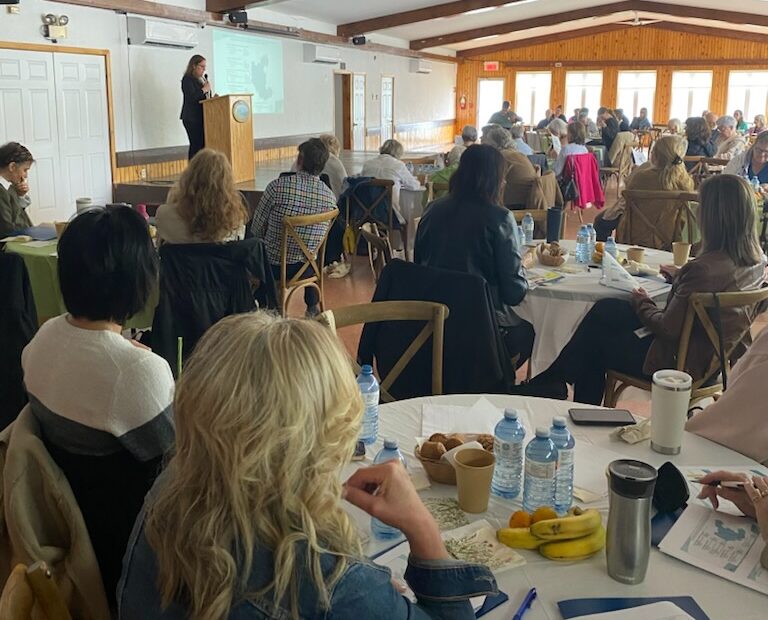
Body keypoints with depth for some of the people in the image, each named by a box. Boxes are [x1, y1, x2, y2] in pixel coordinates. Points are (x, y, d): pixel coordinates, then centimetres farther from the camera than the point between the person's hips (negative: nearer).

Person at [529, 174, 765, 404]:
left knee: (595, 342, 11)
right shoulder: (757, 261, -5)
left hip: (682, 363, -8)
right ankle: (555, 379, 21)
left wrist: (642, 304, -4)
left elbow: (669, 328, -22)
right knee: (605, 310, 12)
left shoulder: (704, 268, -30)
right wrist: (680, 275, 17)